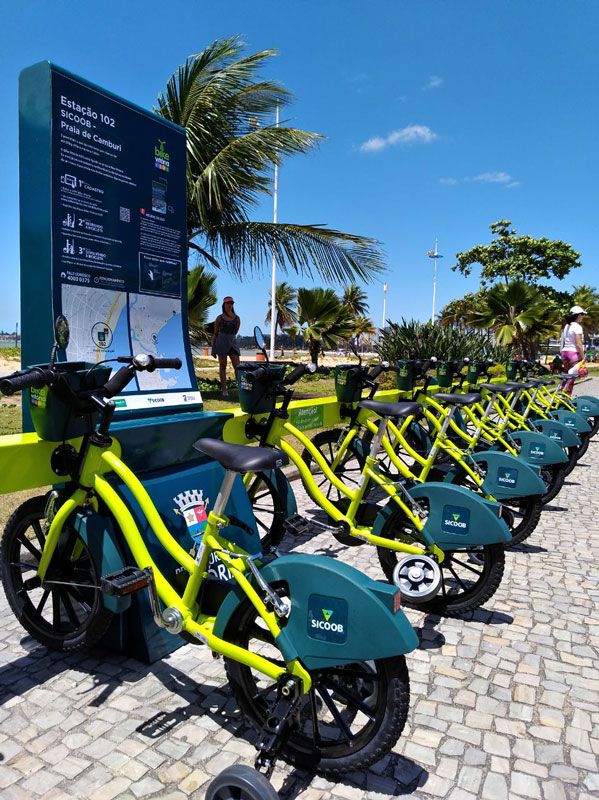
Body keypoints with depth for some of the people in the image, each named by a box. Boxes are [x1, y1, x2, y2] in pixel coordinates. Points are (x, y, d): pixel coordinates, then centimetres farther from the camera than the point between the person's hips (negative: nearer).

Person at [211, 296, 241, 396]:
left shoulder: (237, 318, 7)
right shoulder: (219, 318, 3)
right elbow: (215, 333, 6)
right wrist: (213, 348, 5)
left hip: (233, 343, 1)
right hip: (221, 342, -1)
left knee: (237, 366, -7)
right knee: (222, 366, 3)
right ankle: (224, 389, 8)